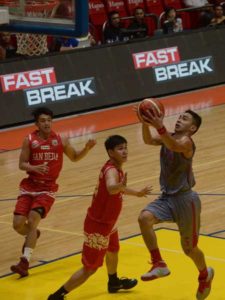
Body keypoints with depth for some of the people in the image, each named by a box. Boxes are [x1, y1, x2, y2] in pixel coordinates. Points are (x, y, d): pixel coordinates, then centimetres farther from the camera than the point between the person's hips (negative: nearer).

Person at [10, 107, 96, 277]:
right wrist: (34, 168, -22)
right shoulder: (29, 140, -3)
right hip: (29, 186, 2)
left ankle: (25, 262, -17)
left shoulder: (61, 140, -1)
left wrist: (87, 149, -6)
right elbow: (22, 164, -1)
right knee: (18, 224, -3)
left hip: (48, 189, -2)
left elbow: (75, 157, 14)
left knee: (32, 221, -19)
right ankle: (33, 237, 34)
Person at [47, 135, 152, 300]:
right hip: (98, 225, -10)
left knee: (113, 251, 34)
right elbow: (111, 188, -53)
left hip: (107, 221, 10)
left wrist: (137, 193, 26)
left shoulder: (116, 168, 1)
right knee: (90, 268, -4)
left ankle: (114, 282, 60)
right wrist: (121, 186, -70)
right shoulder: (112, 170, -29)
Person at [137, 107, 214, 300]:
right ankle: (159, 264, -15)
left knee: (189, 248, 8)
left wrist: (160, 127, -57)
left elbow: (173, 146, -42)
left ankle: (205, 274, 40)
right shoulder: (169, 137, 5)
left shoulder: (186, 142, -17)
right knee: (144, 218, -24)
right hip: (167, 197, 6)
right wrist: (146, 123, -33)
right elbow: (148, 140, -14)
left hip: (185, 199, -6)